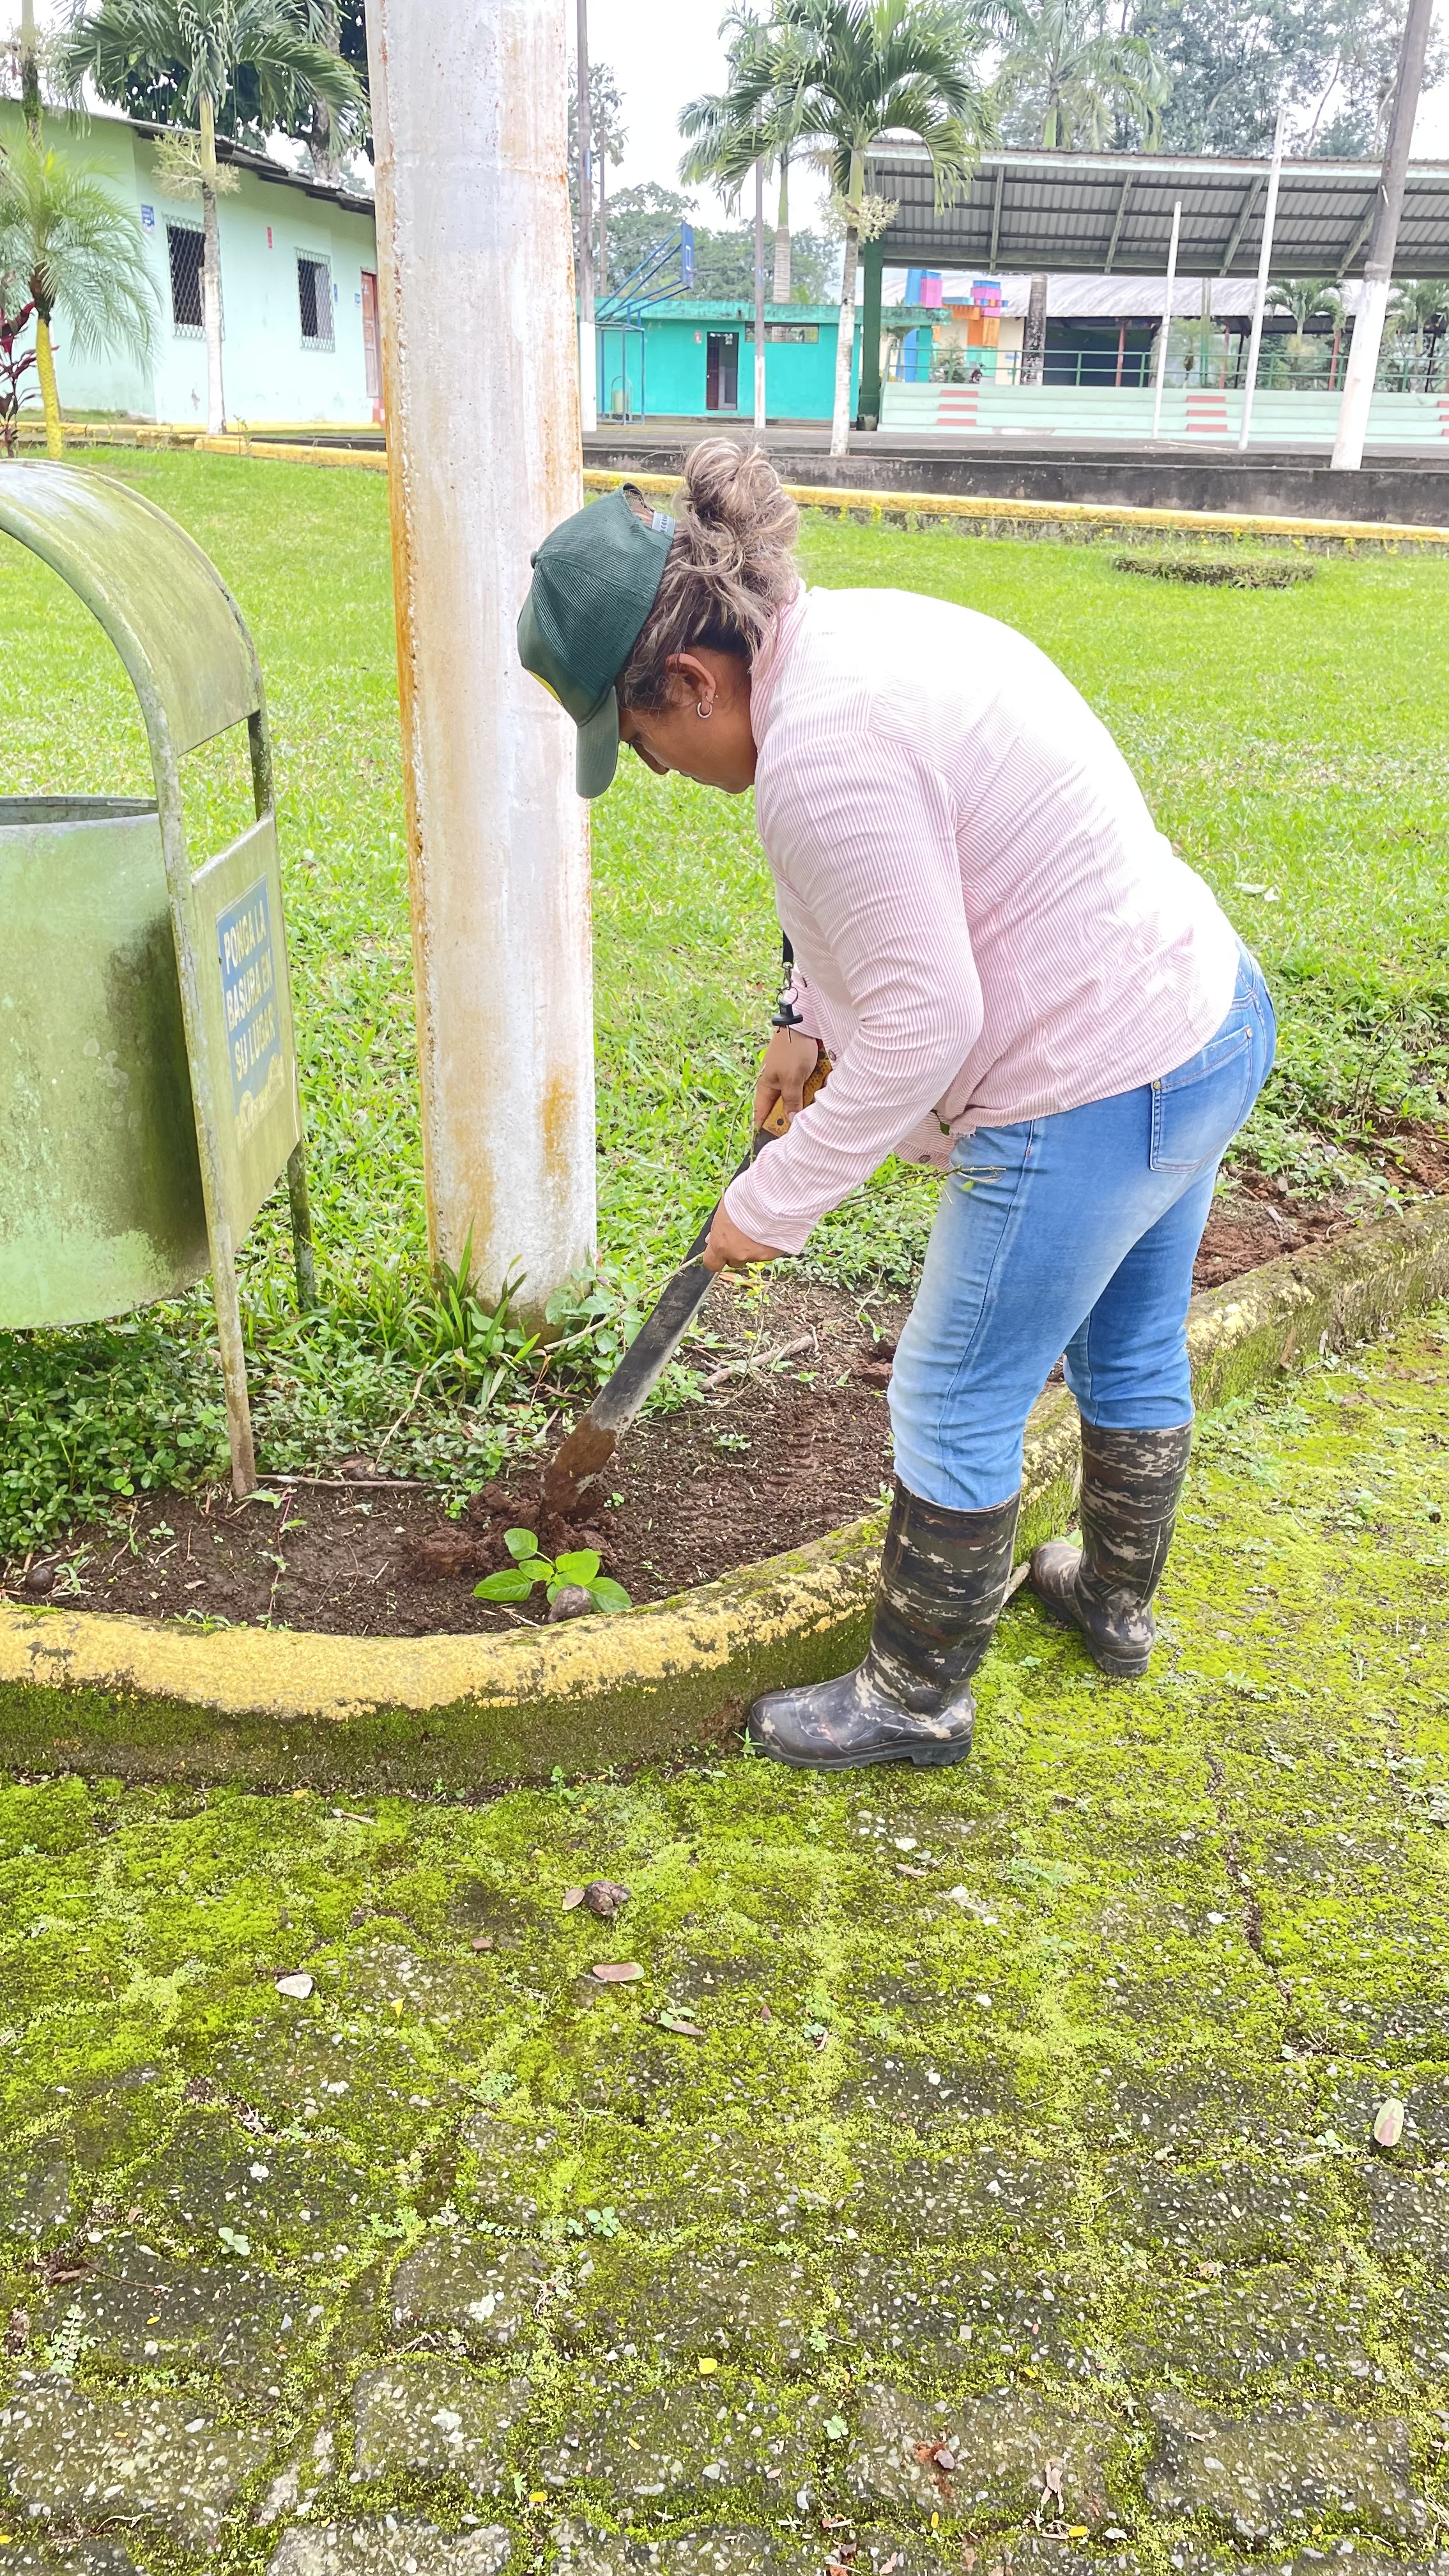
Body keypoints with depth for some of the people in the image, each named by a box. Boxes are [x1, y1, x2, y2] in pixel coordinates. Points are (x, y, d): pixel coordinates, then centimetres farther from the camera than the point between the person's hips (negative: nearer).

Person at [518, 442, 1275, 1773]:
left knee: (955, 1410, 7)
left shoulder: (819, 748, -25)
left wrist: (776, 1200, -14)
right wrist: (810, 1019, 13)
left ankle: (915, 1698, 27)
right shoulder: (866, 622, 6)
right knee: (1132, 1354, 26)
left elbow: (922, 1024, -24)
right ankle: (1117, 1598, 50)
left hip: (1088, 1100, -10)